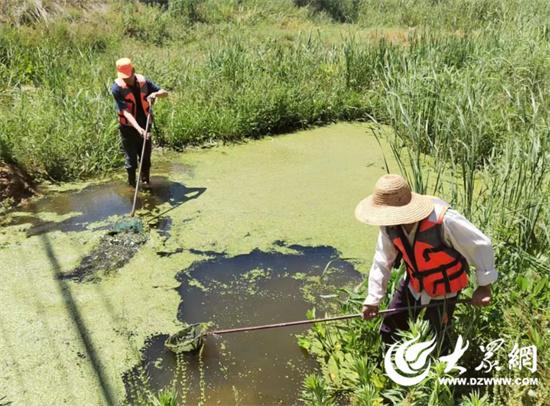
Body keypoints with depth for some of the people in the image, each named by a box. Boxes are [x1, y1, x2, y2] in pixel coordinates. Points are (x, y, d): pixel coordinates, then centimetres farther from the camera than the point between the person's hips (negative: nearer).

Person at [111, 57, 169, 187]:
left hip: (145, 126, 3)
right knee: (131, 158, 4)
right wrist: (139, 128, -37)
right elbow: (126, 112, -24)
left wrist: (155, 94, -23)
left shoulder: (143, 81, -6)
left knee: (146, 157, 11)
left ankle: (146, 181, 29)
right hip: (128, 128, -3)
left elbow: (165, 93, 0)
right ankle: (132, 185, 19)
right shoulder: (117, 88, -16)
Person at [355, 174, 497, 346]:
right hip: (413, 285, 5)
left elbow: (481, 246, -24)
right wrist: (373, 299, -5)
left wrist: (484, 286, -17)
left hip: (443, 291, -5)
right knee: (388, 332, 14)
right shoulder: (390, 224, -19)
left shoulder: (443, 219, -37)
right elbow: (382, 261, -8)